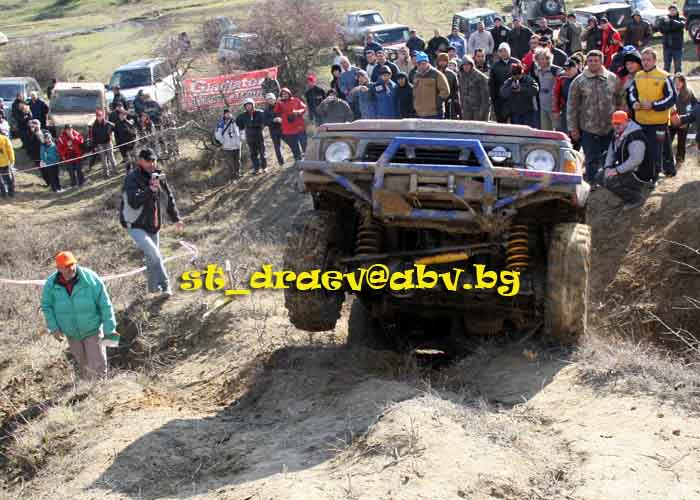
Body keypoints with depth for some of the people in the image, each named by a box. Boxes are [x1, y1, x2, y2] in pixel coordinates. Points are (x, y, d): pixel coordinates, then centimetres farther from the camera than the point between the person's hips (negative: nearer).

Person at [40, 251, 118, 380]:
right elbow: (46, 306, 2)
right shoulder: (51, 284, -14)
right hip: (72, 335, 3)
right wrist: (53, 328, -9)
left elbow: (105, 305, -15)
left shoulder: (90, 278, -21)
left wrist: (109, 330, -15)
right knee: (83, 367, 19)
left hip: (93, 331, -3)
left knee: (98, 368, -4)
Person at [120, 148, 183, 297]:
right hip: (135, 226, -6)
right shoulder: (132, 178, -17)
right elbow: (134, 202, -30)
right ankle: (165, 286, -15)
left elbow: (168, 197, 15)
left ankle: (154, 287, 30)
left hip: (153, 225, 6)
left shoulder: (159, 176, 2)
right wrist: (150, 189, -38)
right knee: (153, 254, -20)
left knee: (153, 257, 15)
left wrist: (176, 218, 19)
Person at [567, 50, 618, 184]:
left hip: (610, 127, 2)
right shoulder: (579, 81, -1)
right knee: (592, 159, 1)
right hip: (588, 128, -2)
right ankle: (591, 183, 10)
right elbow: (572, 106, 0)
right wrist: (572, 128, -3)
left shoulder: (612, 79, 5)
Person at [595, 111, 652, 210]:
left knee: (609, 181, -25)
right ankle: (631, 191, 12)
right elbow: (611, 152, 15)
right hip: (626, 170, 10)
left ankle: (636, 198, -7)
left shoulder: (636, 136, -24)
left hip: (639, 175, -10)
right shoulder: (617, 135, 7)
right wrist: (608, 167, -3)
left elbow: (635, 160, -32)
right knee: (599, 177, 7)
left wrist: (617, 170, -28)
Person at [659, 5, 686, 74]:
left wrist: (670, 21, -22)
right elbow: (661, 29, -5)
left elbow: (681, 25, -19)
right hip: (667, 46, 2)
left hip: (677, 46, -2)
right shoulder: (665, 19, 8)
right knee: (666, 65, 8)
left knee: (678, 65, 1)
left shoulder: (681, 19, 2)